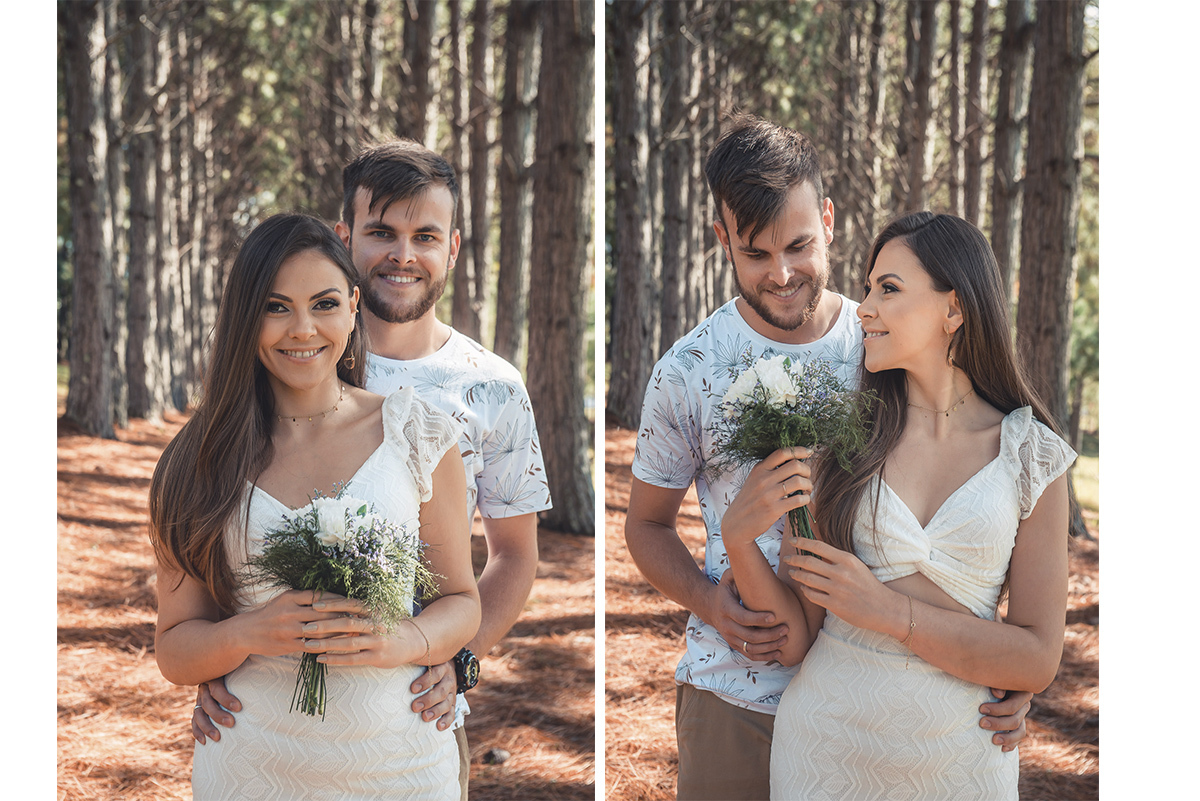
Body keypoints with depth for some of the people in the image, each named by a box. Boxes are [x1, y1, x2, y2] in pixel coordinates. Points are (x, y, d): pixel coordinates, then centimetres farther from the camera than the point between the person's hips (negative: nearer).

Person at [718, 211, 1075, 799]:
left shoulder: (1031, 454, -4)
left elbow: (1038, 661, -8)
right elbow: (793, 643, -4)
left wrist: (887, 610, -17)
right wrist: (739, 537, -20)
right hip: (826, 745, 1)